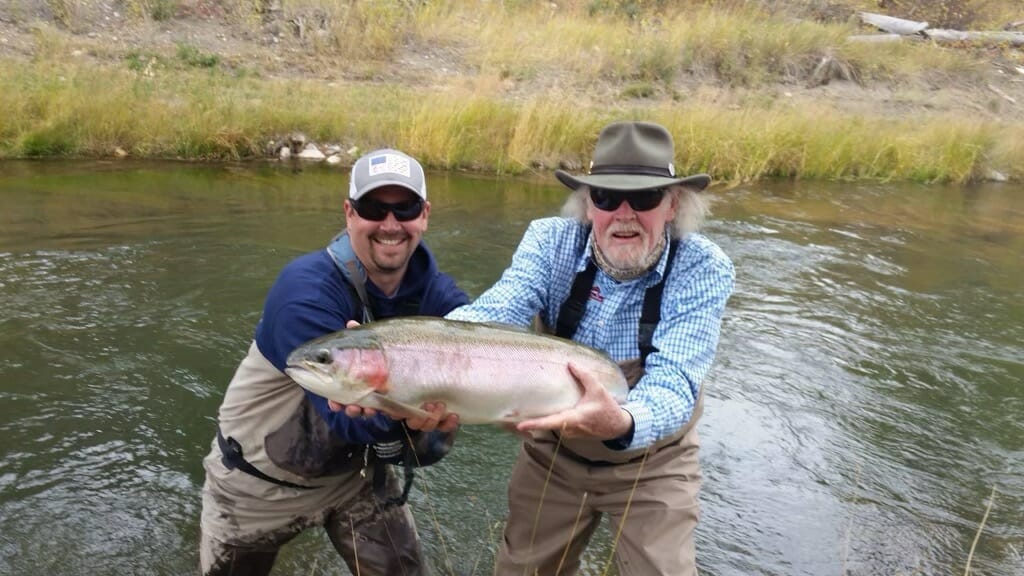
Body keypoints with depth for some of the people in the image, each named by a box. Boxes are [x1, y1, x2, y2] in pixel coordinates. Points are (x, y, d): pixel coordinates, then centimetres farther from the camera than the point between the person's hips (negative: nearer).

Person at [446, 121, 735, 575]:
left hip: (652, 464, -2)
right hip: (554, 451, 3)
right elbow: (492, 313, -32)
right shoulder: (551, 241, -18)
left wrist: (621, 423, -56)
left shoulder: (704, 270, -23)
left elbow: (673, 382, -33)